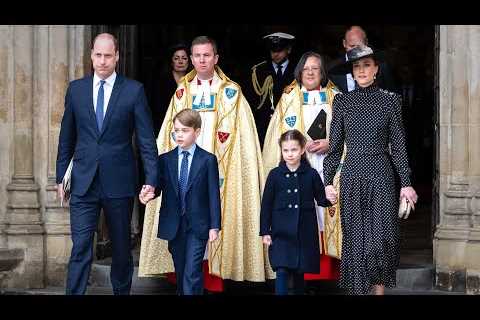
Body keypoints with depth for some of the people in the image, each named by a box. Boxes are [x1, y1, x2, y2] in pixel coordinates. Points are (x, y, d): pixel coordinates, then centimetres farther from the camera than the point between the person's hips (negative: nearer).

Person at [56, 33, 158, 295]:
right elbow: (66, 138, 12)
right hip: (83, 182, 1)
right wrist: (60, 177, 11)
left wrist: (151, 180, -9)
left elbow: (147, 140, -2)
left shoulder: (134, 90, -1)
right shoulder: (76, 89, 6)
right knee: (80, 247, -5)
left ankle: (121, 291, 28)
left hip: (119, 182, -1)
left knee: (121, 246, 12)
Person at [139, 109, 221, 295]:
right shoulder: (165, 160, 7)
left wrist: (214, 226, -5)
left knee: (192, 273, -11)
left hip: (197, 226, -3)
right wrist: (148, 195, -22)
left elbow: (214, 194, -1)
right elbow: (158, 187, 3)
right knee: (180, 272, 11)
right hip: (174, 226, 3)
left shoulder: (208, 160, 0)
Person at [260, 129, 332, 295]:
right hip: (281, 232, -1)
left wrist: (328, 199, -17)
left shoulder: (311, 174, 0)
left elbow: (321, 199, 7)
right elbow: (266, 204, 2)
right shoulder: (275, 175, 0)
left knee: (299, 273, 9)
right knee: (282, 272, -11)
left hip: (305, 233, 1)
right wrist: (265, 232, -1)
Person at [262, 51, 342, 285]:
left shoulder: (336, 99, 13)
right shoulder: (288, 99, 11)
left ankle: (327, 271, 2)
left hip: (328, 167, 1)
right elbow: (278, 136, 6)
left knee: (328, 211, -4)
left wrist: (331, 143, -7)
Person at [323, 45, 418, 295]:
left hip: (381, 174, -1)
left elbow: (398, 144, 4)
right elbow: (335, 145, 7)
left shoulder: (389, 100, 4)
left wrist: (406, 182, 0)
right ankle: (357, 287, 10)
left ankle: (379, 289, 6)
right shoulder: (342, 101, 6)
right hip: (352, 175, 1)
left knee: (383, 236, -5)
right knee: (355, 237, 2)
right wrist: (328, 181, 2)